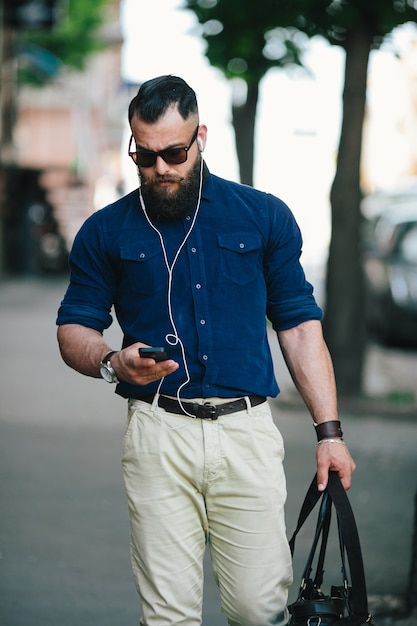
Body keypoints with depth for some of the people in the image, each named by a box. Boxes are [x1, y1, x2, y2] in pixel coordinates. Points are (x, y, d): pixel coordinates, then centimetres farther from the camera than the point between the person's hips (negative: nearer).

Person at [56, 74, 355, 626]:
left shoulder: (265, 217, 9)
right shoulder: (107, 231, 9)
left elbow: (300, 326, 10)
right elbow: (74, 329, 12)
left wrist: (329, 431, 4)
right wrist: (112, 363, -11)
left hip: (248, 432, 0)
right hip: (158, 433, 0)